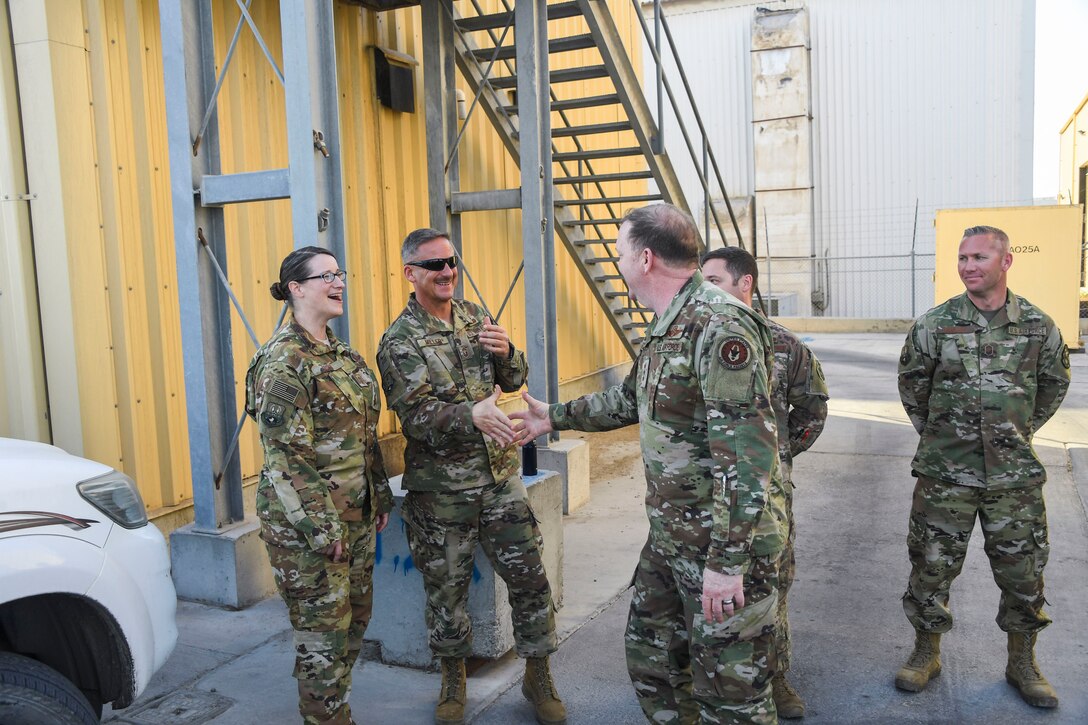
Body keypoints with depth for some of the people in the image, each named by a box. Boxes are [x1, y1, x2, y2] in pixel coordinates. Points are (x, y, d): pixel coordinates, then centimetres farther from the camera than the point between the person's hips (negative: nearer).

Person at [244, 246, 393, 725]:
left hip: (357, 514, 9)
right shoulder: (282, 361, -15)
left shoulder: (343, 355, 11)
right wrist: (321, 526, -19)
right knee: (323, 630, 2)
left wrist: (380, 496, 15)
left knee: (355, 617, 17)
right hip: (307, 520, -8)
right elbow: (287, 454, -19)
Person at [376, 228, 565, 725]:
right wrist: (472, 414, -36)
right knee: (446, 588, 11)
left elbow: (514, 381, 12)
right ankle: (453, 679, 34)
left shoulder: (475, 317, 7)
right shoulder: (399, 341, -9)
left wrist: (505, 352, -11)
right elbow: (416, 416, -18)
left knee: (530, 580, 6)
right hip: (441, 491, -4)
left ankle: (538, 678, 25)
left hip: (500, 478, 4)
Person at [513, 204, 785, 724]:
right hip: (669, 539, 10)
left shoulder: (719, 326, -22)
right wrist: (555, 418, 35)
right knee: (651, 659, 21)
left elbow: (747, 455, -26)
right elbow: (629, 399, 27)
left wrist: (727, 562, -26)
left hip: (724, 544, -9)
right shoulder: (665, 329, 10)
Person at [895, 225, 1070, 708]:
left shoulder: (1039, 326, -1)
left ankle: (1022, 664, 29)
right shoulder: (934, 324, -5)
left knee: (1023, 572, 10)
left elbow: (1054, 384, 16)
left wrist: (1019, 432, 15)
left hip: (1015, 474, 1)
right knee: (932, 566, 7)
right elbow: (911, 385, 8)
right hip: (945, 474, -1)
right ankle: (926, 654, 26)